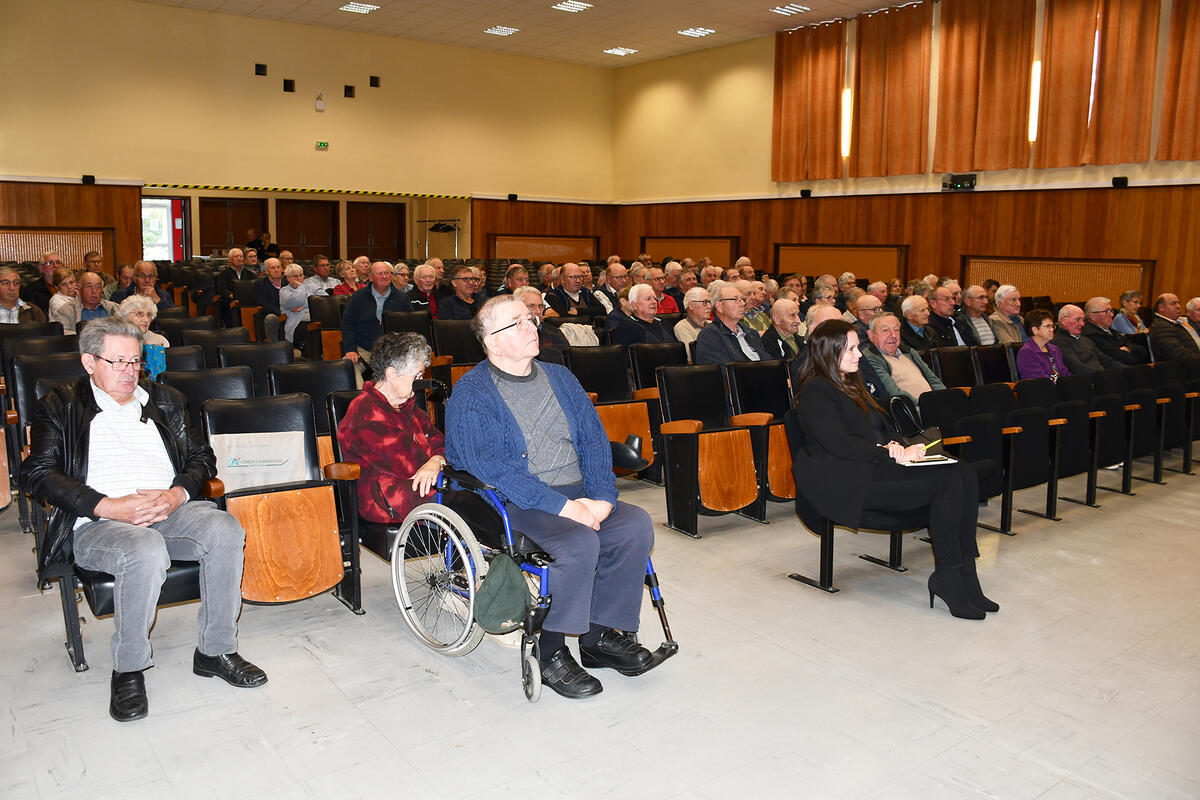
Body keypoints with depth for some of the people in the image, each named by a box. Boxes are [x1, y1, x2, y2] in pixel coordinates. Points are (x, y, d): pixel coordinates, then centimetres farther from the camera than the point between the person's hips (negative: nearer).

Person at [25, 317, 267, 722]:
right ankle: (128, 669, -16)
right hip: (98, 523, -3)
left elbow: (201, 458, 17)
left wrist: (177, 494, -6)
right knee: (147, 551, -37)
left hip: (170, 511, 4)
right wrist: (107, 506, -15)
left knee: (225, 529, -28)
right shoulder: (60, 406, 11)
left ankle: (215, 650, -13)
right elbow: (39, 472, -1)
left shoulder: (165, 400, 22)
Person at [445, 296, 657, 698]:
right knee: (579, 541, -30)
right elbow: (488, 466, -16)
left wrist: (601, 496, -9)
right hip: (513, 504, -6)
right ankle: (550, 650, -11)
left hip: (578, 495, 6)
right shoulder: (470, 394, -5)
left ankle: (600, 634, -3)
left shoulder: (560, 378, 15)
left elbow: (594, 440, 11)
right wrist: (561, 506, -23)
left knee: (636, 524, -16)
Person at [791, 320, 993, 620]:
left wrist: (894, 447, 1)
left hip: (873, 467, 9)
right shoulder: (815, 392, -5)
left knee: (965, 473, -14)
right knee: (948, 483, -22)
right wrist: (893, 454, -13)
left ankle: (963, 573, -16)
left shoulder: (849, 385, 25)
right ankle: (947, 577, -13)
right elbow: (838, 444, -15)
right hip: (847, 482, -9)